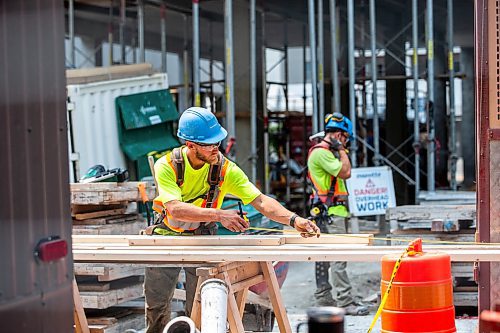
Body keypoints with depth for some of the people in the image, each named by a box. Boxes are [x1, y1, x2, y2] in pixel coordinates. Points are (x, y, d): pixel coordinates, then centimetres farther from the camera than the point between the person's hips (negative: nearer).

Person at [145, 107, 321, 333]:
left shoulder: (225, 169, -18)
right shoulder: (167, 166, -23)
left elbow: (260, 201, -24)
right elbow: (175, 209, -37)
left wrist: (293, 219, -41)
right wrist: (219, 215, -49)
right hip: (168, 235, -1)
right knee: (156, 304, 10)